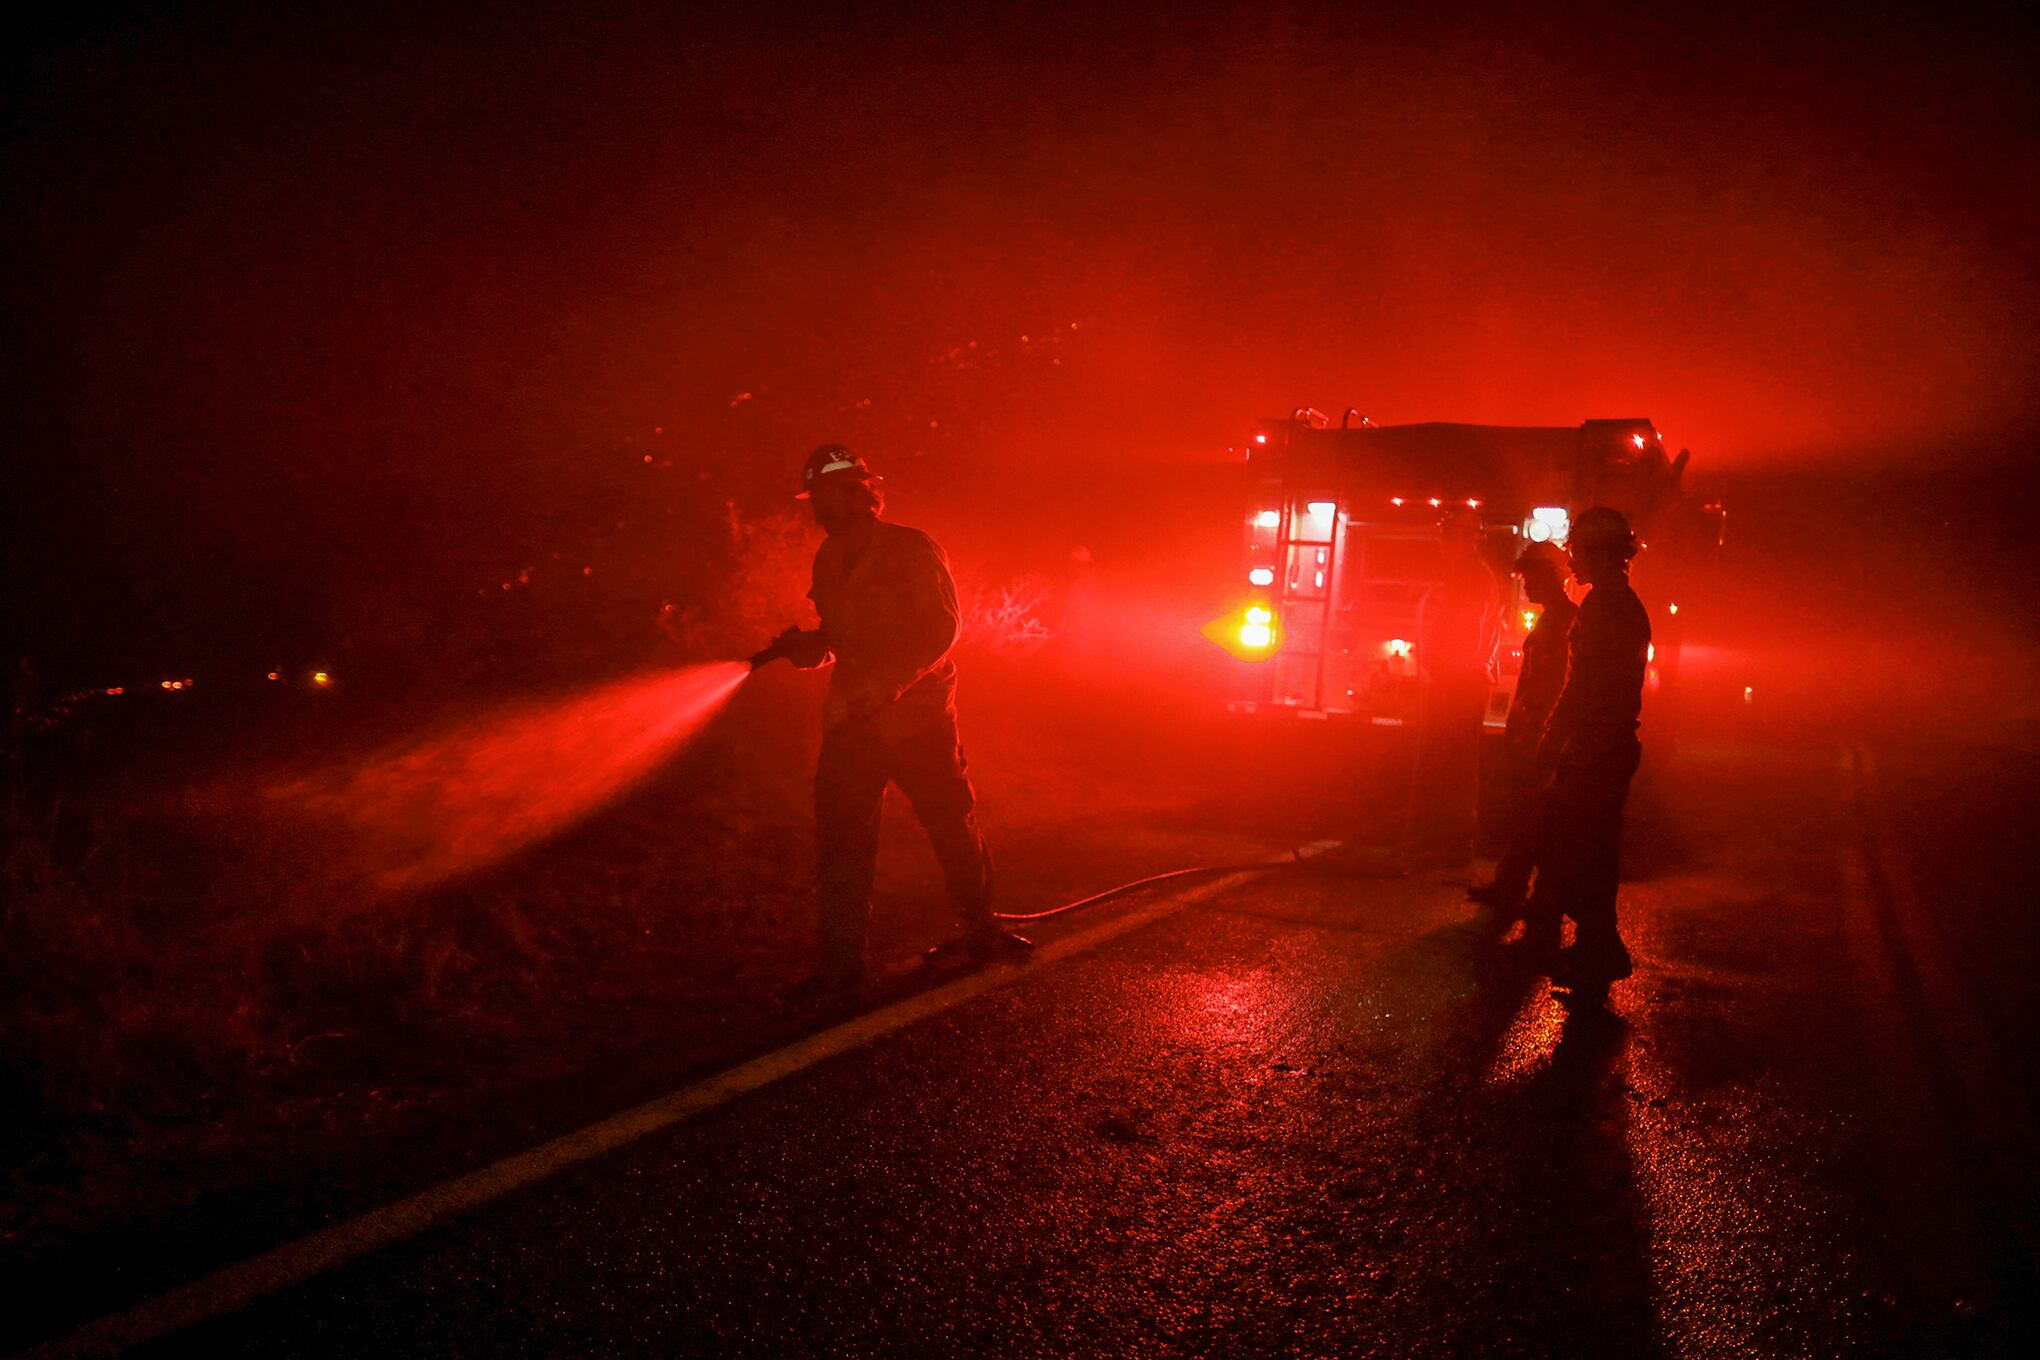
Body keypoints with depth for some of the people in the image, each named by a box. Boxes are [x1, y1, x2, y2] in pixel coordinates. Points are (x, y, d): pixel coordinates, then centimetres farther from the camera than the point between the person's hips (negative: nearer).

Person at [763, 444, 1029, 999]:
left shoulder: (912, 551, -7)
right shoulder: (829, 561, 11)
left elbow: (941, 628, -15)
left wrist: (892, 679, -27)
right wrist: (803, 646, -3)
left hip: (915, 715, -5)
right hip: (851, 718, 5)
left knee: (952, 823, 6)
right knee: (840, 833, 0)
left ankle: (980, 931, 26)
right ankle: (841, 961, 8)